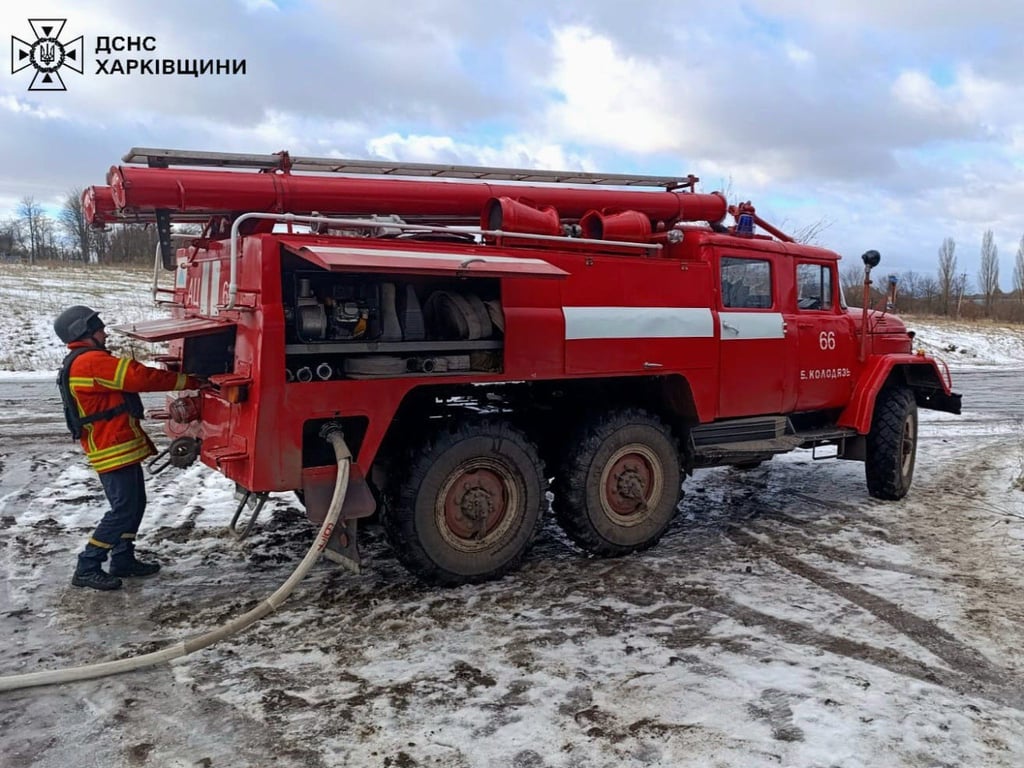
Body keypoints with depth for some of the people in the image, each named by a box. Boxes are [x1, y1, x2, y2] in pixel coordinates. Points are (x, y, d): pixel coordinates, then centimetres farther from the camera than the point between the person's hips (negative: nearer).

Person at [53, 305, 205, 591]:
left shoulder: (81, 363, 18)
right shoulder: (92, 362, -17)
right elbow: (143, 377, -20)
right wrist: (191, 382, -15)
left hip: (120, 447, 11)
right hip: (113, 450, -11)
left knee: (134, 504, 15)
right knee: (123, 510, -7)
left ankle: (123, 561, 24)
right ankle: (87, 568, 1)